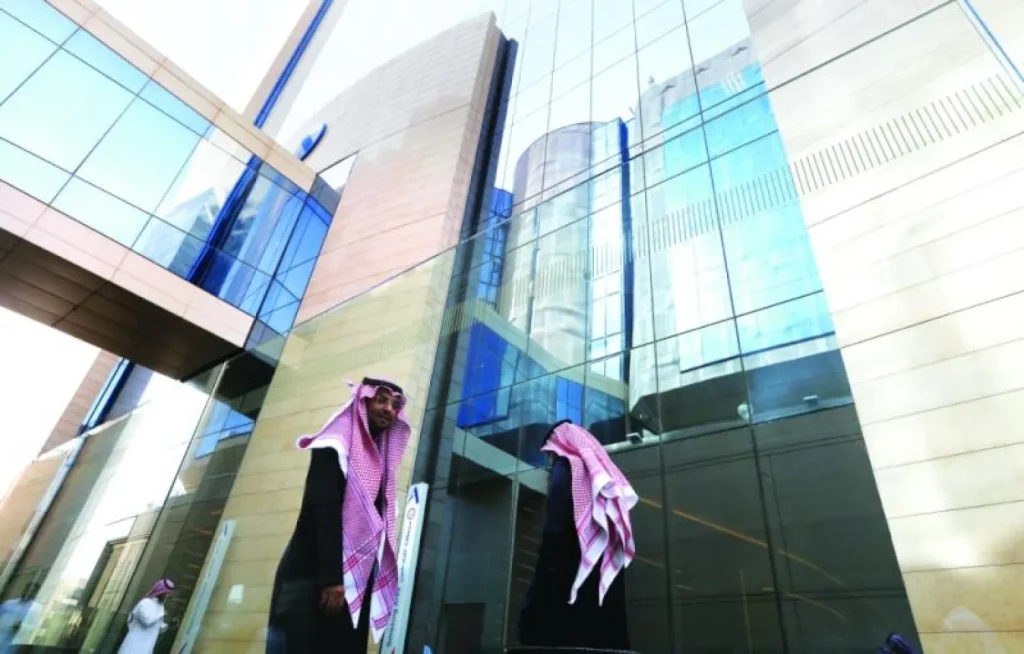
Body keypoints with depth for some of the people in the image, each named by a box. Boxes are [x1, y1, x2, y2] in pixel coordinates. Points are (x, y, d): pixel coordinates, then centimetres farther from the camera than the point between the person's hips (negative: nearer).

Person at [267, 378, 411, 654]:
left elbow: (377, 523, 14)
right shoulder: (334, 448, -3)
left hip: (355, 581, 7)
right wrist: (330, 579, -21)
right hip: (314, 577, -7)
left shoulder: (380, 461, 18)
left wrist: (378, 585, 8)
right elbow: (324, 511, -14)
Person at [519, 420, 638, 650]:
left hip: (571, 574, -7)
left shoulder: (565, 466, 1)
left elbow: (556, 528, -12)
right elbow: (619, 538, 16)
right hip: (604, 577, 7)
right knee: (599, 639, 6)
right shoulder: (603, 471, 21)